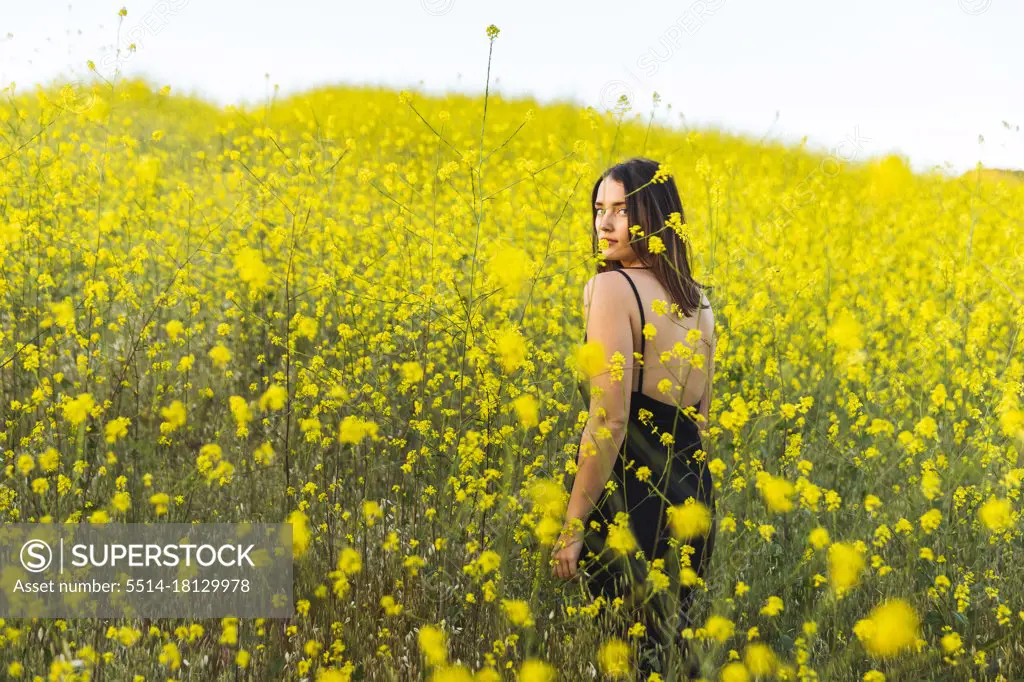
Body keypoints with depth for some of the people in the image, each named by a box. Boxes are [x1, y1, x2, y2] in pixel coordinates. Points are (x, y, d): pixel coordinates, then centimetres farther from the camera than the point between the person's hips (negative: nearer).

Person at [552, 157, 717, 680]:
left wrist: (572, 526, -15)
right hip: (691, 494, 8)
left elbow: (609, 419, -18)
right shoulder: (696, 298, 12)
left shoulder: (611, 287, -12)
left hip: (627, 491, -8)